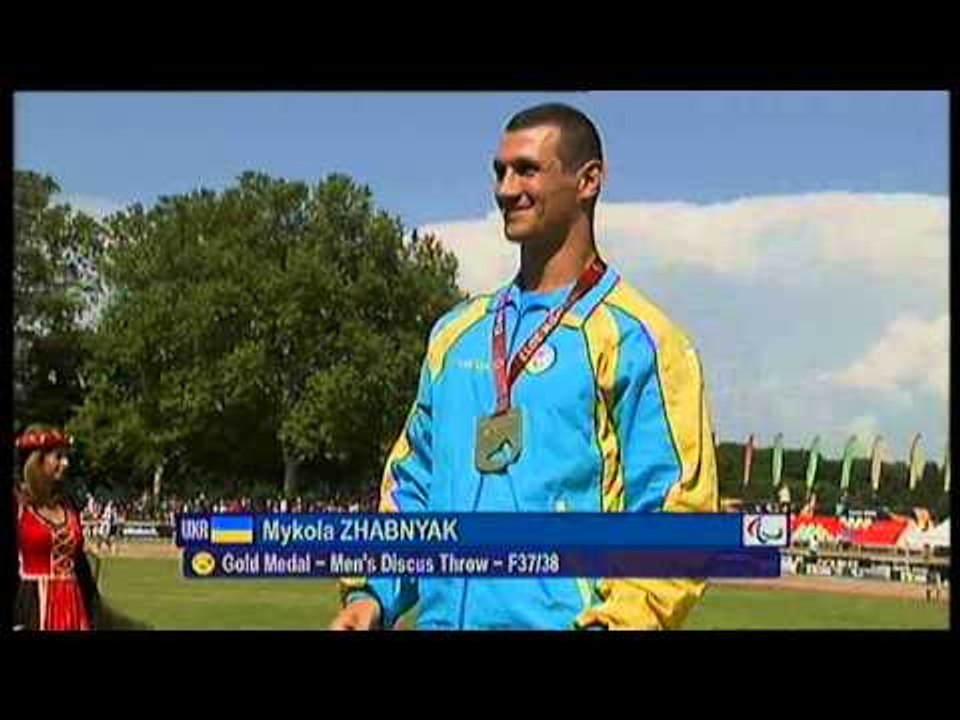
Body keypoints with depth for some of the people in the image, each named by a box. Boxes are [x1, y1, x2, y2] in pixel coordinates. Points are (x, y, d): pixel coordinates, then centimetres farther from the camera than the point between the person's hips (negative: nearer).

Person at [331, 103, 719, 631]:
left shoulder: (636, 338, -3)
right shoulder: (456, 333, 16)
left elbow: (676, 510, -9)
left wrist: (617, 621, -20)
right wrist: (372, 592, 7)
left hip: (561, 618, -5)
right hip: (440, 617, 6)